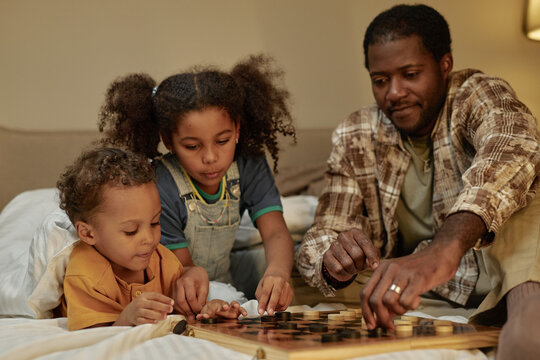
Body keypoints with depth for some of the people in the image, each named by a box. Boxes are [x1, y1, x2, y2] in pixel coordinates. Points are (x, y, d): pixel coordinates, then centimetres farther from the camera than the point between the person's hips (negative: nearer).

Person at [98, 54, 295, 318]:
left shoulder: (250, 167, -12)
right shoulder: (159, 188, -26)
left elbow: (276, 232, -23)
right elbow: (183, 266, -20)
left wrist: (277, 272, -47)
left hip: (223, 280, 5)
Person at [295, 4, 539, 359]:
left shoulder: (477, 94, -8)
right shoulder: (354, 139, 2)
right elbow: (316, 245, 1)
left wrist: (444, 250, -50)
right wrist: (333, 261, -26)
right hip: (424, 300, 4)